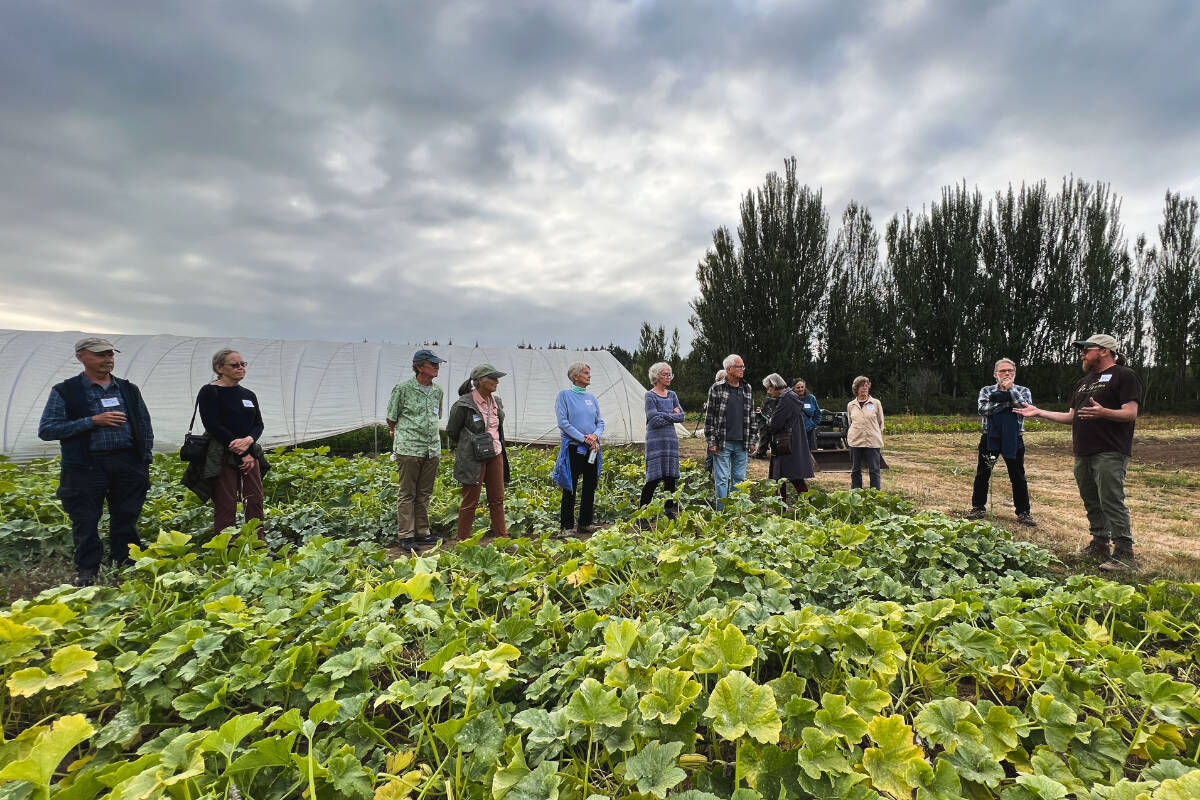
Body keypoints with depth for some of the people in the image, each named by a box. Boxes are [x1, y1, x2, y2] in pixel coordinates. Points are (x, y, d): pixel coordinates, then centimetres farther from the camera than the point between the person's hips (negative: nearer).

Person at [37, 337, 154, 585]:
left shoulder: (129, 390, 12)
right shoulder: (65, 391, 1)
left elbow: (145, 426, 15)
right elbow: (46, 430, -5)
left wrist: (146, 460, 8)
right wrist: (93, 421, -15)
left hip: (128, 463, 3)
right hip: (86, 467, -2)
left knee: (125, 520, 8)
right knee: (85, 523, 4)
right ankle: (86, 574, 19)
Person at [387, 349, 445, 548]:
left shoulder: (438, 391, 10)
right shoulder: (402, 389, -7)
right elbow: (391, 420, 2)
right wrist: (402, 438, 10)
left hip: (432, 450, 5)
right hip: (409, 449, -5)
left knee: (424, 494, 12)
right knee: (407, 494, 3)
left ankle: (422, 532, 22)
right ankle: (405, 535, 10)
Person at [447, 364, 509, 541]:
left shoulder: (496, 401, 6)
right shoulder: (464, 404, -14)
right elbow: (451, 431, -2)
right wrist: (464, 447, 8)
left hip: (495, 455, 6)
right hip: (474, 459, -6)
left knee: (497, 500, 11)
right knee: (470, 502, 3)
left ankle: (502, 538, 20)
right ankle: (462, 541, 17)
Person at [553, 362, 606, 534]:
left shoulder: (591, 398, 12)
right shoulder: (564, 395, -4)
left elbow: (600, 422, 12)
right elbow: (563, 422, -13)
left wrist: (595, 435, -10)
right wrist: (583, 438, -16)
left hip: (592, 448, 6)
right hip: (573, 448, -6)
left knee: (590, 487, 10)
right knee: (570, 488, 0)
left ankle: (585, 523, 22)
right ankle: (567, 526, 10)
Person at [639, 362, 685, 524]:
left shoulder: (672, 395, 14)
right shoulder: (650, 396, -5)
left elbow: (681, 416, 7)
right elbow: (654, 420, -14)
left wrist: (664, 416, -7)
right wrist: (672, 414, -3)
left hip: (671, 439, 6)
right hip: (655, 440, -6)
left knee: (671, 477, 7)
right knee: (654, 478, -8)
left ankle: (669, 511, 18)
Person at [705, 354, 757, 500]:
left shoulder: (748, 389, 10)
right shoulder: (716, 389, -4)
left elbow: (752, 416, 15)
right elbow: (709, 417, -4)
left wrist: (752, 440, 10)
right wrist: (711, 441, -8)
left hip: (742, 444, 4)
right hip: (722, 444, -4)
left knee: (739, 478, 10)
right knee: (722, 479, 0)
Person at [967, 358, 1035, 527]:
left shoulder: (1022, 391, 7)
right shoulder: (986, 391, 7)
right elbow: (982, 409, -12)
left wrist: (1011, 388, -11)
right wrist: (1007, 404, -15)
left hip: (1014, 441, 0)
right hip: (990, 438, 0)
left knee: (1018, 477, 5)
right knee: (982, 475, 5)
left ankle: (1023, 512, 16)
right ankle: (978, 508, 16)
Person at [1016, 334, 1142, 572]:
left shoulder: (1124, 376, -2)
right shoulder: (1084, 381, 23)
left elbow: (1131, 414, -12)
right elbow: (1072, 417, 24)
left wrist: (1103, 413, -31)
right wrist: (1039, 412, 18)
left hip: (1110, 453, -8)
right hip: (1083, 453, 8)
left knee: (1112, 502, -11)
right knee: (1091, 502, 11)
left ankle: (1124, 553, -6)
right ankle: (1100, 545, 20)